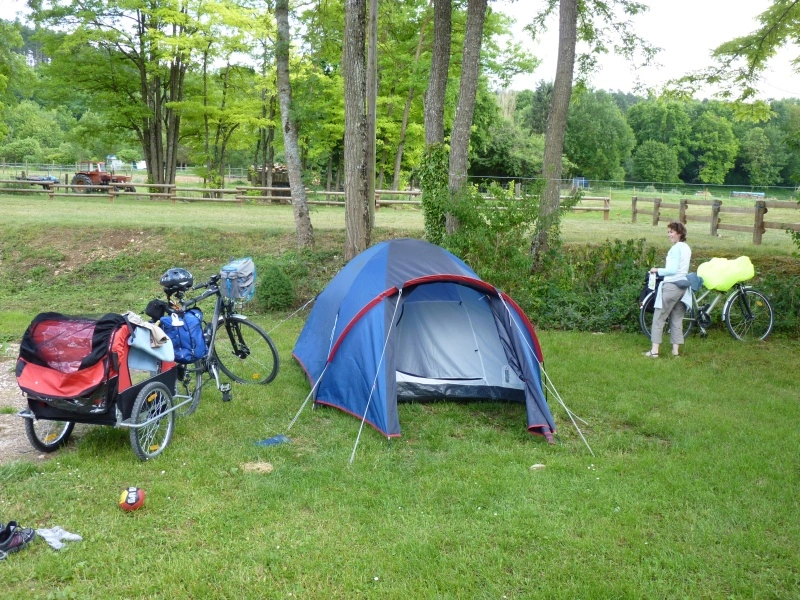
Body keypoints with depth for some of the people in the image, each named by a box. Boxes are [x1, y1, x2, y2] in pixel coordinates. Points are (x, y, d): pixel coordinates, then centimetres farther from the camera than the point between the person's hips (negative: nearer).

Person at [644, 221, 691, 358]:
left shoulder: (676, 248, -13)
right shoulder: (687, 247, 13)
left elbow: (673, 270, -18)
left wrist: (657, 270, -7)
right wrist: (662, 270, 15)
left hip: (671, 286, -8)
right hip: (683, 285, 8)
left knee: (659, 318, -1)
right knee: (677, 319, 12)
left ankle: (654, 350, -3)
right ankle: (676, 349, 12)